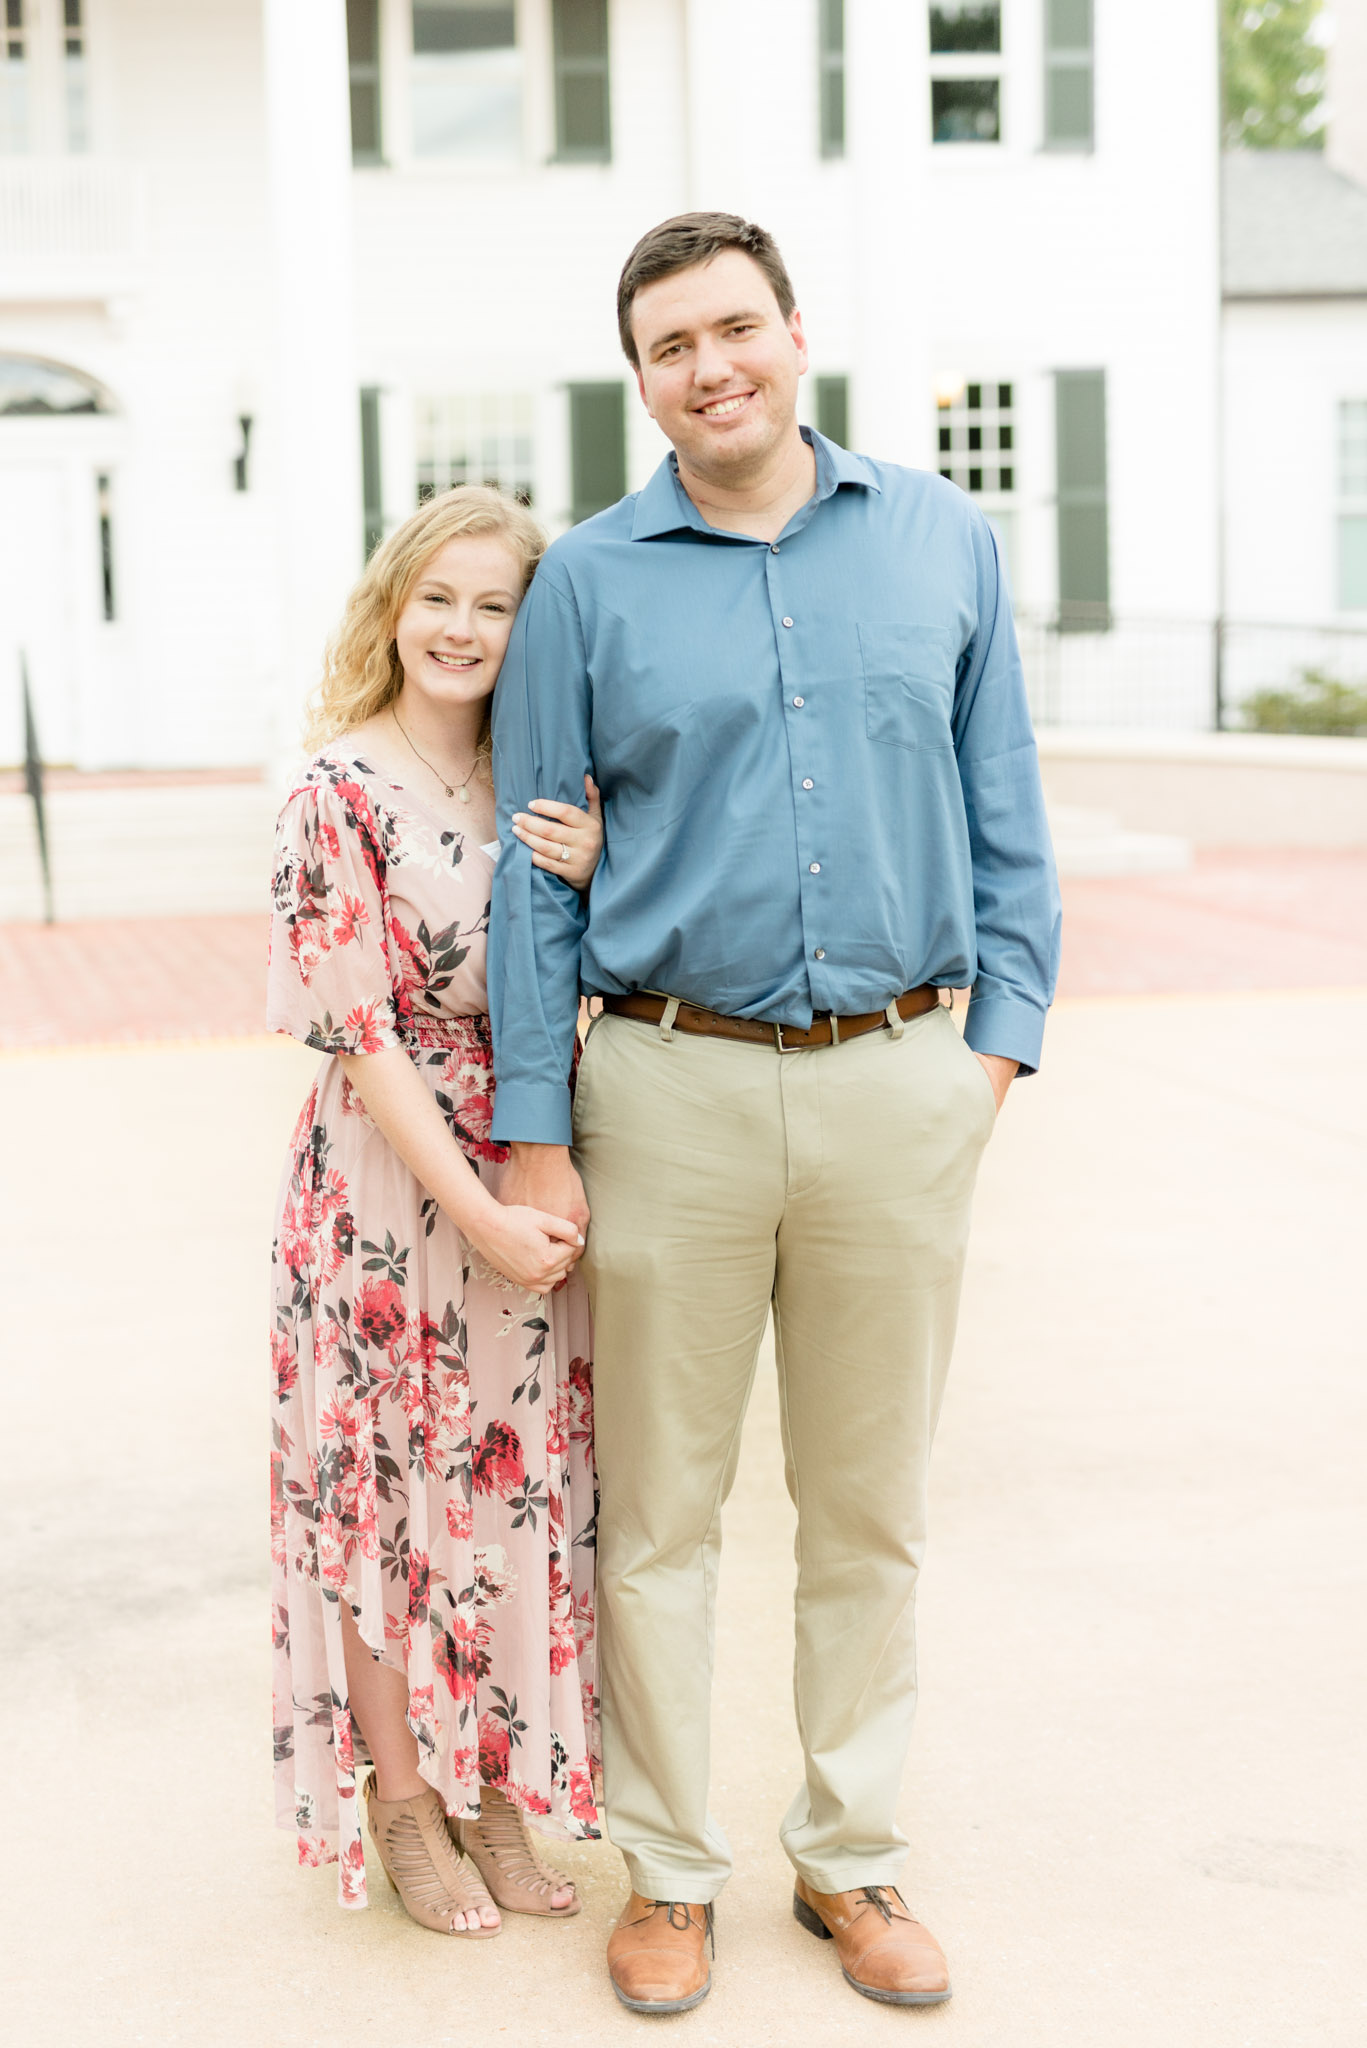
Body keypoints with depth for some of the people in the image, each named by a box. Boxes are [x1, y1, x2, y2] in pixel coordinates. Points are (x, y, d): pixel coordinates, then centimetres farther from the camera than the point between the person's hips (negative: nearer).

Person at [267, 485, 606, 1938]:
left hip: (531, 1178, 5)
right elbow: (359, 1032, -14)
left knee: (521, 1485, 11)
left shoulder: (545, 791, 5)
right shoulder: (343, 792, -10)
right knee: (387, 1481, 7)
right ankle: (403, 1801, 23)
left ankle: (497, 1789, 26)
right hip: (388, 1188, -5)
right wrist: (477, 1215, -17)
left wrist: (599, 880, -12)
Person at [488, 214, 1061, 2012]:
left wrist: (1002, 1039, -1)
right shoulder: (589, 583, 2)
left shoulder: (945, 541, 7)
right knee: (661, 1506, 7)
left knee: (871, 1508, 11)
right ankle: (669, 1868, 23)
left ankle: (852, 1857, 27)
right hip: (674, 1086, -1)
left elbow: (1007, 820, 10)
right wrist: (534, 1139, -3)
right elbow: (534, 872, 1)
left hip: (897, 1088, 2)